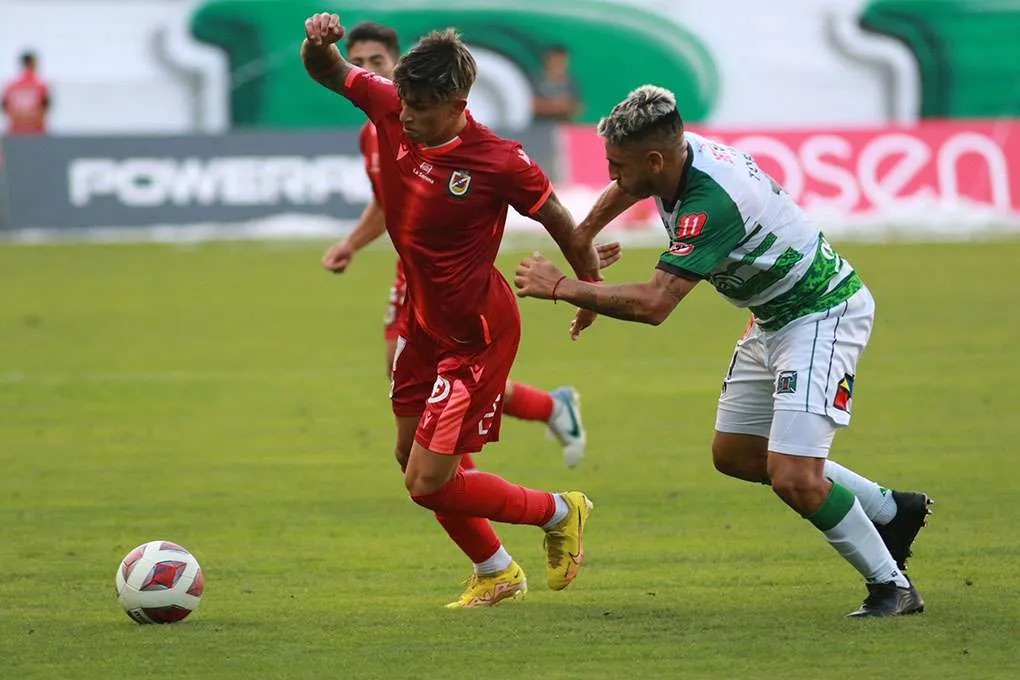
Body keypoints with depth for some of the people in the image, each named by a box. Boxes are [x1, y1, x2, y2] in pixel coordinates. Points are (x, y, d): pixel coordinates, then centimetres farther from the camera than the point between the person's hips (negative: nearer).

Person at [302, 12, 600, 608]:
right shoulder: (392, 111, -11)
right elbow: (328, 72, 1)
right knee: (413, 456, 18)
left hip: (476, 335, -8)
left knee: (428, 482, -9)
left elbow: (562, 225, -11)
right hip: (425, 321, 8)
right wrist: (319, 43, -22)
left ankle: (559, 513, 15)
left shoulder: (499, 162, -26)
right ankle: (497, 573, 38)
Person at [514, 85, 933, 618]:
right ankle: (891, 510, 30)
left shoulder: (711, 201, -34)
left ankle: (891, 585, 1)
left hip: (823, 314, -10)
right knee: (735, 454, 17)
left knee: (793, 477, -20)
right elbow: (625, 190, 20)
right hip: (774, 314, 10)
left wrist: (561, 287, -28)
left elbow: (653, 303, -38)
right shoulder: (677, 155, -7)